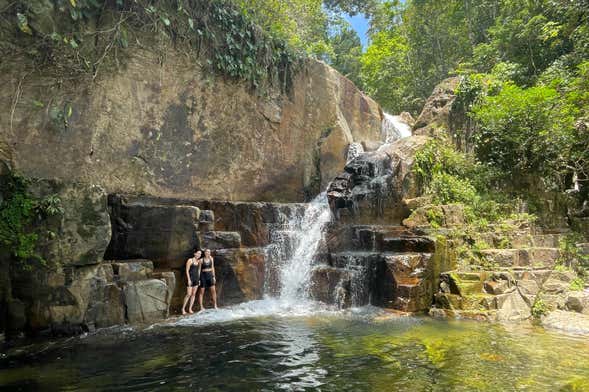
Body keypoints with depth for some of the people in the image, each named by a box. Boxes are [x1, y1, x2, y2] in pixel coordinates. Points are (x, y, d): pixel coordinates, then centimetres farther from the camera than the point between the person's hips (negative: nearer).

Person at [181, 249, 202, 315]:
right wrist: (189, 280, -16)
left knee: (194, 294, 5)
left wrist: (199, 279, 11)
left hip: (196, 279, 6)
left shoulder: (199, 261, 8)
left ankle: (190, 309, 11)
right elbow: (187, 271, -11)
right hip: (190, 278, -6)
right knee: (189, 294, -8)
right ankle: (183, 308, 6)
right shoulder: (190, 260, -9)